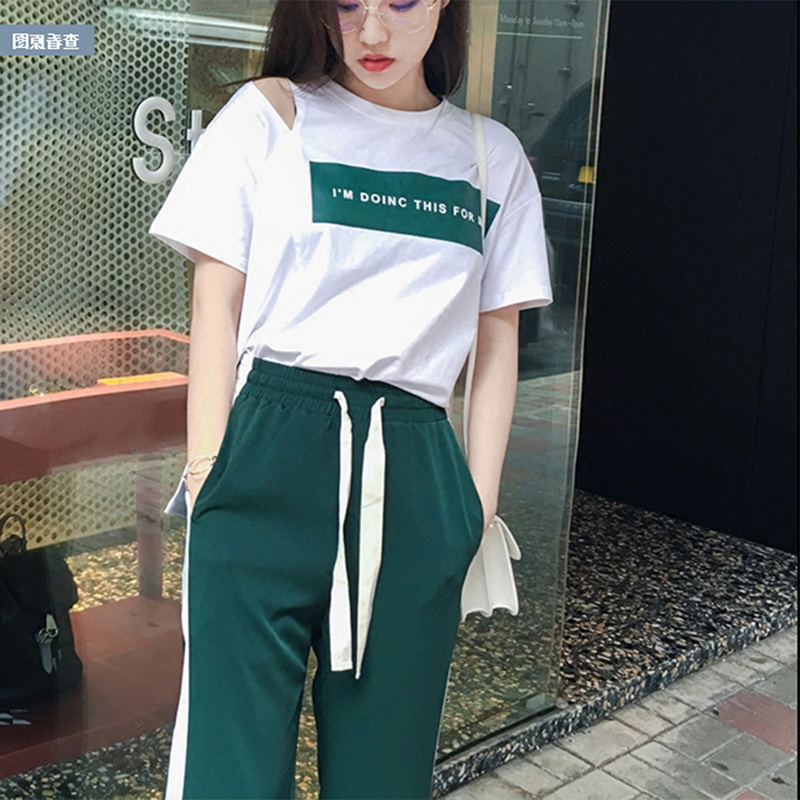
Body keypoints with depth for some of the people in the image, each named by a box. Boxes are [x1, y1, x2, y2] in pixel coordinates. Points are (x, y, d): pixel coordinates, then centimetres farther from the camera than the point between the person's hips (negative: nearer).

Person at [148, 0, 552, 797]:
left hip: (413, 468, 3)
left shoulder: (494, 158, 12)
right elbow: (216, 303, 3)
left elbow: (496, 341, 12)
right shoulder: (268, 114, 5)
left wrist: (478, 504, 6)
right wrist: (207, 467, -5)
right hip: (269, 452, -2)